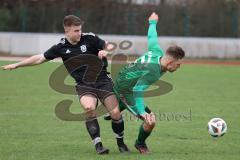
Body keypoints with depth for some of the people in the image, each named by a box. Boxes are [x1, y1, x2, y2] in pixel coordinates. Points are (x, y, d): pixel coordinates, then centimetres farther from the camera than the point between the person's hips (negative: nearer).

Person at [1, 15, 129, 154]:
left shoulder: (89, 38, -4)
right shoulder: (61, 47, 1)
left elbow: (109, 46, 7)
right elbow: (40, 58, 11)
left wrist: (104, 51, -18)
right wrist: (16, 65, 13)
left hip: (103, 80, 0)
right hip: (84, 85, 0)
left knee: (115, 113, -10)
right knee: (89, 108, -30)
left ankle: (120, 142, 17)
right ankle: (98, 144, -21)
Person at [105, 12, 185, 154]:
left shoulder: (158, 52, -13)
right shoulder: (153, 72, -37)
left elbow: (151, 37, 6)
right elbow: (138, 90, -44)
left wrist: (153, 23, 27)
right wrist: (142, 112, -54)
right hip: (125, 92, -10)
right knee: (150, 121, -16)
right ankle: (140, 144, 14)